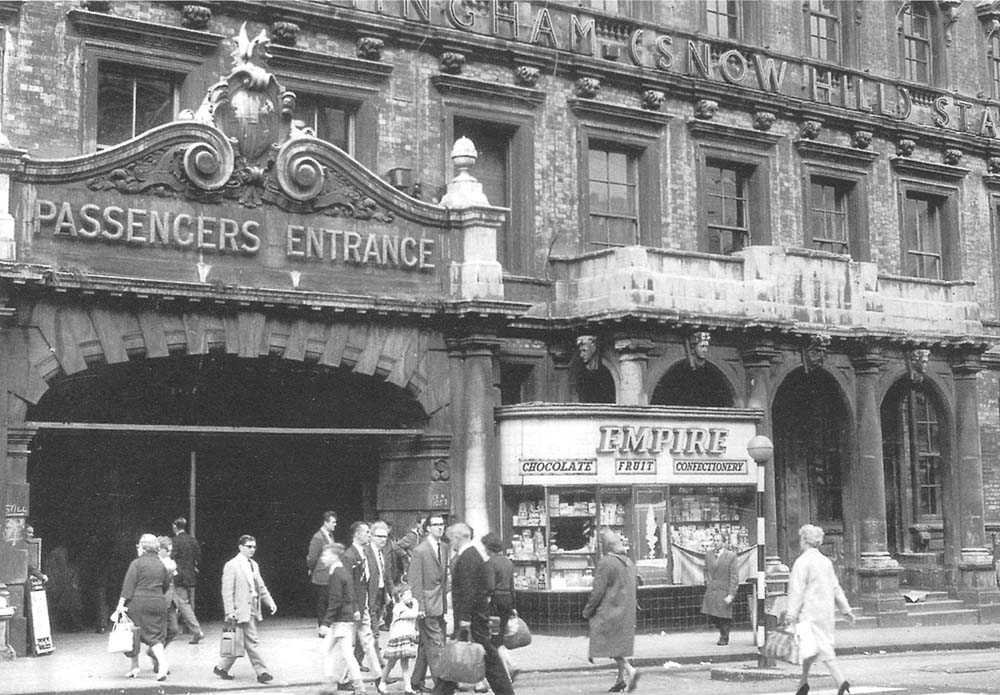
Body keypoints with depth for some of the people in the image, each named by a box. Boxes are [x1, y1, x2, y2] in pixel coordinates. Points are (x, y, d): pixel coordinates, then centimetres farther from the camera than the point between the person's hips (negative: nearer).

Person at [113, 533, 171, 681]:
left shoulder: (137, 563, -4)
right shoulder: (161, 565, 11)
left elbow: (128, 586, -10)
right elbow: (166, 585, 16)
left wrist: (121, 605, -12)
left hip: (138, 602, -4)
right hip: (158, 602, 4)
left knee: (134, 634, 10)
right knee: (155, 634, 5)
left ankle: (135, 666, 15)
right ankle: (162, 663, -15)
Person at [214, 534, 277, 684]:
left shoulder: (254, 565, 16)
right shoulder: (231, 565, -8)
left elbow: (261, 587, 20)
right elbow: (227, 591, -12)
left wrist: (270, 601, 7)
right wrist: (230, 612, -17)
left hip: (253, 610, 8)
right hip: (241, 610, -8)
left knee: (240, 642, 12)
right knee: (252, 642, -7)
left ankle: (222, 668, 23)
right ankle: (261, 672, -3)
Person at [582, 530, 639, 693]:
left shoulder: (605, 562, -15)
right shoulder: (628, 562, 10)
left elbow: (598, 590, -16)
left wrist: (587, 611, -5)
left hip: (609, 611, -8)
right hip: (626, 612, 8)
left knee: (610, 646, -4)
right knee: (620, 645, 13)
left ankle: (630, 670, -19)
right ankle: (621, 680, 13)